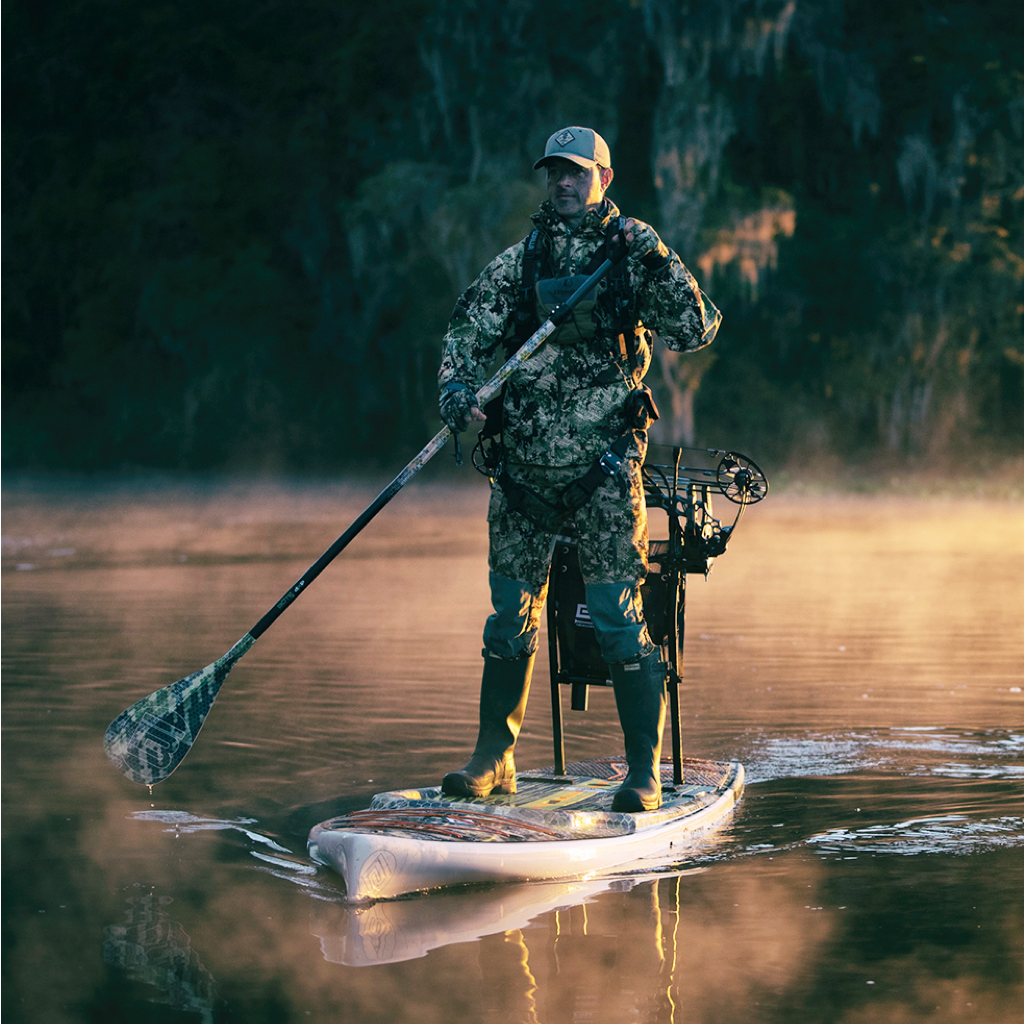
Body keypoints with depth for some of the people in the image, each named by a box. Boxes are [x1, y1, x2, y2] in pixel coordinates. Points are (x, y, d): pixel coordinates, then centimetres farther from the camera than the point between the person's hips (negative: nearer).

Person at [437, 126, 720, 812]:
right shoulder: (521, 261, 9)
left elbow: (694, 332, -10)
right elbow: (468, 334, 7)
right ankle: (494, 758, 23)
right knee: (511, 618, 10)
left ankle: (646, 772, -1)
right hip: (525, 465, 4)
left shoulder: (633, 252, 0)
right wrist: (459, 394, -13)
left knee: (619, 619, -8)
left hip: (603, 467, -3)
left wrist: (658, 267, -24)